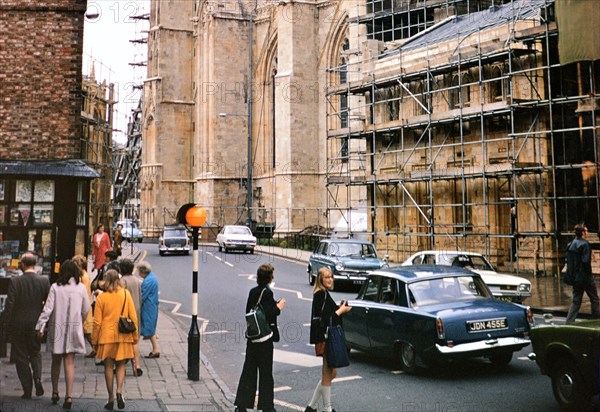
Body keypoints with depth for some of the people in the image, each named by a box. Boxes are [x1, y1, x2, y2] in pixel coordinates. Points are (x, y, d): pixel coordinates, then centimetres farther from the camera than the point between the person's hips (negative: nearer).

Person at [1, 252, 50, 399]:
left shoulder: (15, 281, -12)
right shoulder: (44, 281, -6)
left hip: (18, 325, -2)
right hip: (36, 325, 2)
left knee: (21, 357, 9)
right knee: (35, 353, 21)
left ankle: (27, 391, 12)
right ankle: (37, 377, -3)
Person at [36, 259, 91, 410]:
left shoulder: (55, 287, -6)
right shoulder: (81, 287, -4)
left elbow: (48, 308, -8)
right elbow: (86, 309, 2)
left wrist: (41, 325, -2)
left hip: (57, 327, 0)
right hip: (74, 327, 0)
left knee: (56, 361, 16)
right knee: (69, 362, 2)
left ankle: (55, 392, 24)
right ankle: (68, 396, -4)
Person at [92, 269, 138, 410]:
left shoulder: (101, 297, -5)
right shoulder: (126, 294, -1)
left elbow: (97, 321, -3)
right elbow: (133, 317, 1)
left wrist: (94, 341, 7)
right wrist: (135, 336, 11)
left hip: (106, 336, -1)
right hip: (123, 336, 1)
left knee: (108, 366, 9)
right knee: (121, 365, 13)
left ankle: (111, 398, 12)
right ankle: (119, 391, -7)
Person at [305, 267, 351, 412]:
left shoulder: (322, 294, 15)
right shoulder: (322, 294, -15)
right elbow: (326, 318, -21)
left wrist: (339, 308, 5)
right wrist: (341, 310, -10)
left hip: (327, 338, 10)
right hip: (326, 339, -10)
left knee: (330, 374, 17)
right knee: (328, 374, 0)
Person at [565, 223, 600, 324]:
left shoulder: (570, 244, 9)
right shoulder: (584, 244, -15)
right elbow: (586, 261, -22)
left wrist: (572, 275, 14)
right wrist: (589, 273, -9)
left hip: (575, 278, 7)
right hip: (586, 278, -7)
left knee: (576, 301, 10)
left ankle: (569, 322, 5)